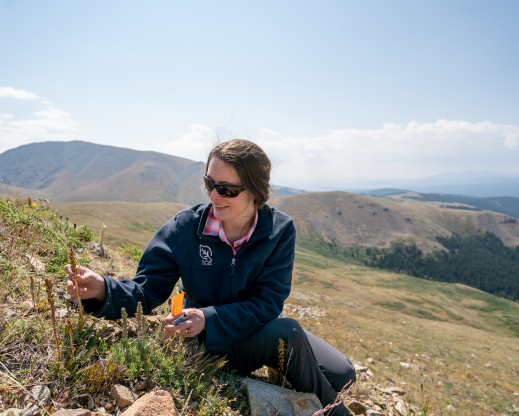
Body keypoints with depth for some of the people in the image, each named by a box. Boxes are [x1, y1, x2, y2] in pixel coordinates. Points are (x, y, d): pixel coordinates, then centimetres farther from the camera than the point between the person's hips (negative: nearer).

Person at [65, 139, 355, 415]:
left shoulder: (280, 231, -17)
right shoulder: (184, 228, -18)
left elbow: (267, 303, -20)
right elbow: (146, 291, -13)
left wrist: (209, 318, -34)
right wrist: (103, 290, -34)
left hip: (262, 330, 2)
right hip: (211, 344, -2)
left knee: (342, 374, -11)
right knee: (288, 333, -29)